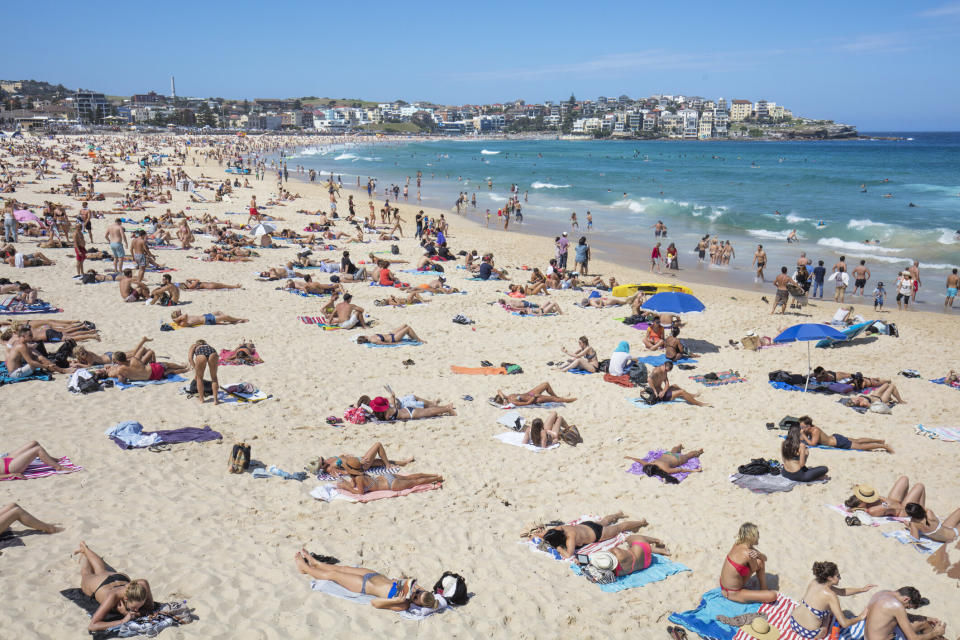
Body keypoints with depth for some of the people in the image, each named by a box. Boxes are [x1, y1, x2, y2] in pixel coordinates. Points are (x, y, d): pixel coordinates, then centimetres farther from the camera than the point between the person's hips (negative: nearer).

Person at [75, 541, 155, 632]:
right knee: (86, 575, 35)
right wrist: (122, 622, -61)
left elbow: (150, 608, -32)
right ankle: (83, 556, 63)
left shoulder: (143, 585, -47)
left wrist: (127, 612, -49)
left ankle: (85, 548, 63)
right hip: (98, 584, -3)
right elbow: (91, 626, -54)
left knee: (102, 571, 38)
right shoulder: (112, 597, -52)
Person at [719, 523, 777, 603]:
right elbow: (754, 569, -5)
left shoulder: (737, 544, 0)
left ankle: (764, 590, 22)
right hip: (732, 593, -9)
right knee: (773, 596, -17)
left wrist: (758, 554, -14)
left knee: (761, 563, 12)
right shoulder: (747, 553, -27)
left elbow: (764, 558, 6)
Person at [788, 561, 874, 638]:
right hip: (809, 633, -5)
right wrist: (860, 617, -5)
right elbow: (844, 624, -20)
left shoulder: (814, 582, 0)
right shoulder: (831, 596, -20)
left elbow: (842, 592, 14)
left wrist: (862, 589, 10)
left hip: (794, 623, 5)